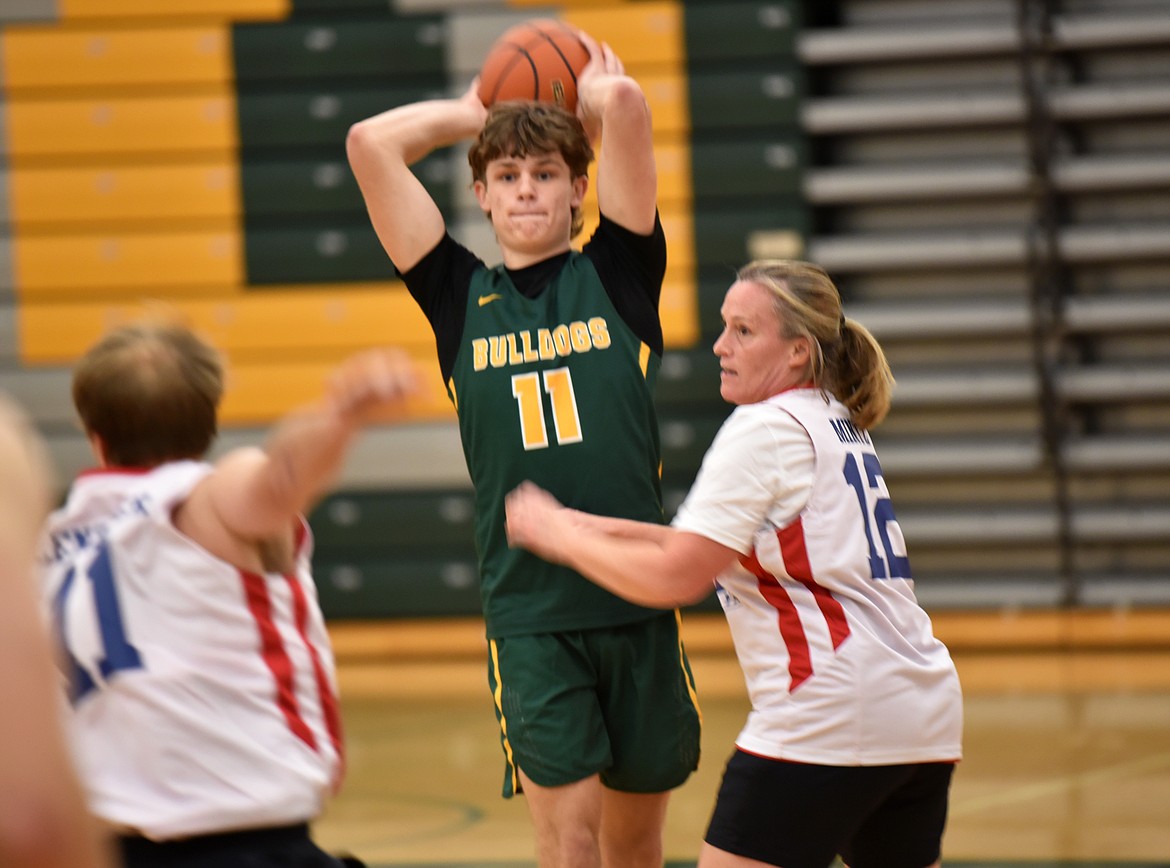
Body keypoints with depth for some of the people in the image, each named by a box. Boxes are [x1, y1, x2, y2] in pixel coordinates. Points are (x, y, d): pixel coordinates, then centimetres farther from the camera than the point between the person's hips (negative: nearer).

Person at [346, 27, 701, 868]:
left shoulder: (616, 274, 7)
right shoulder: (462, 295, 9)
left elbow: (626, 104, -4)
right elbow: (370, 143, 6)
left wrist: (594, 97, 17)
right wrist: (474, 112, 18)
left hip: (639, 603, 1)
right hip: (528, 614, -1)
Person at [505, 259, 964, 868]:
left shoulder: (766, 429, -8)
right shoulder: (838, 425, 20)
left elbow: (674, 578, -11)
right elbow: (724, 549, 25)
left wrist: (560, 536, 2)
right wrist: (600, 528, 17)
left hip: (829, 720, -10)